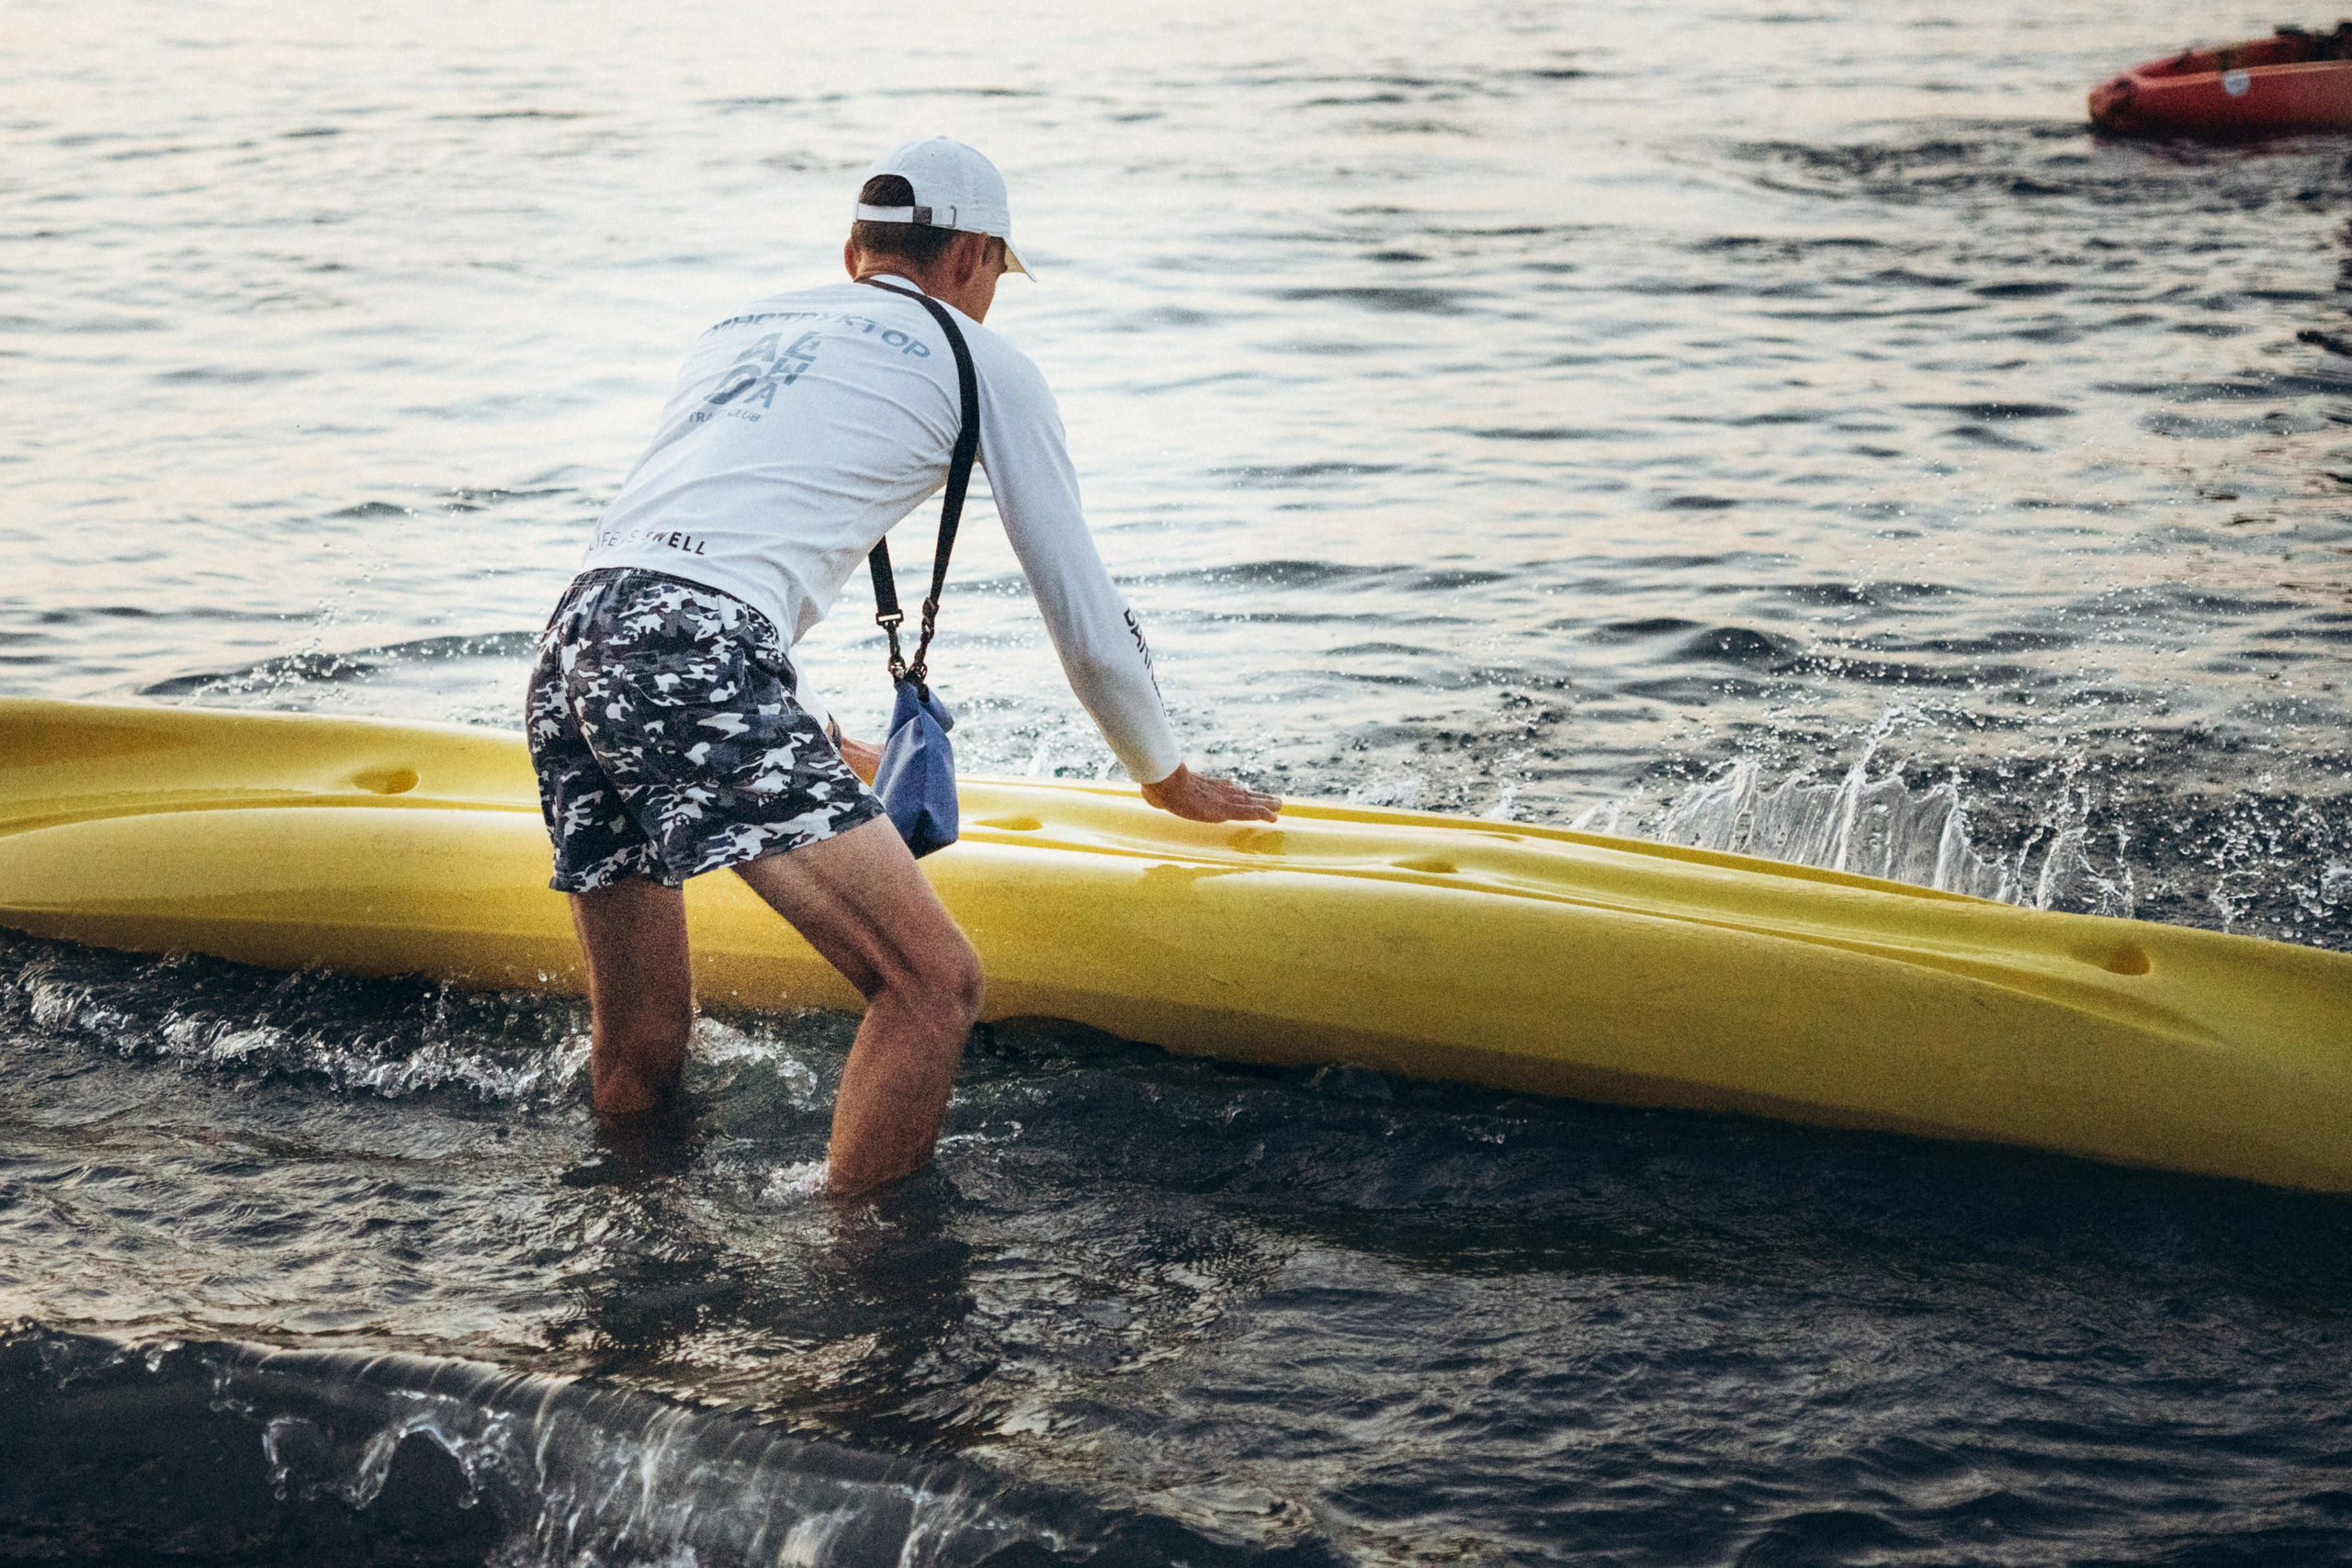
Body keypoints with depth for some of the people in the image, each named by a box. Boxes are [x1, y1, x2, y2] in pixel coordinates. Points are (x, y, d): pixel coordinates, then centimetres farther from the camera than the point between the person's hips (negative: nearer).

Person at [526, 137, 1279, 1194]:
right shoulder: (978, 360, 16)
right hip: (695, 668, -7)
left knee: (636, 1058, 18)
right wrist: (1170, 780, 36)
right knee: (934, 986, -6)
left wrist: (812, 741, 60)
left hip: (573, 645, 7)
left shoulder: (741, 325, 33)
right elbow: (1087, 621, 19)